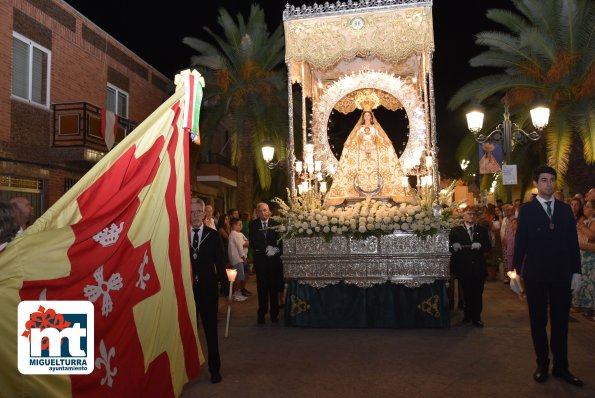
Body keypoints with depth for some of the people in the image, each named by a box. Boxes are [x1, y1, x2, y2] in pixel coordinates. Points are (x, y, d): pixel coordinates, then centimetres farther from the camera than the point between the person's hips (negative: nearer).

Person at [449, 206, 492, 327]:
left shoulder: (482, 230, 10)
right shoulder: (456, 231, 4)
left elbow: (488, 247, 1)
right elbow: (450, 246, -3)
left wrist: (480, 246, -19)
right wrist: (453, 246, -25)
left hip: (478, 268, 1)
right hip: (464, 268, -1)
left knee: (477, 293, 5)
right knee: (467, 293, 6)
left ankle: (476, 317, 18)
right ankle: (468, 315, 23)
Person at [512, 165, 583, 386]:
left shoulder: (565, 209, 8)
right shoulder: (527, 210, -1)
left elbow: (573, 242, 7)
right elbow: (520, 242, -3)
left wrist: (576, 271, 3)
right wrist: (516, 271, -5)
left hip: (561, 274, 3)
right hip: (535, 275, -2)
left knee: (560, 322, 10)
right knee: (538, 322, 9)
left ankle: (561, 367, 23)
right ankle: (542, 365, 22)